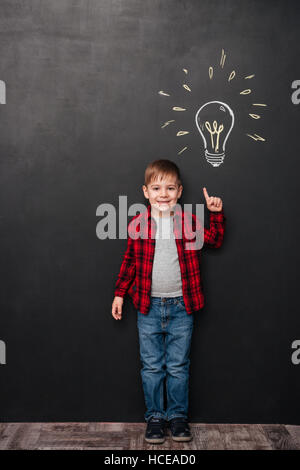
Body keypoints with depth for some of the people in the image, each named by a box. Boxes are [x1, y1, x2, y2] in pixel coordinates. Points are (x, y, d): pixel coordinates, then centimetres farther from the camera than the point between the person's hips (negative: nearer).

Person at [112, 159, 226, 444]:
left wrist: (216, 214, -9)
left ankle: (178, 415, 27)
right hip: (148, 306, 0)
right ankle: (155, 416, 26)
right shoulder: (137, 225, -2)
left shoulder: (188, 222, -2)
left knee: (178, 367, 10)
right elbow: (129, 262, 6)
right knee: (151, 367, 10)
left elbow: (215, 240, 5)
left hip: (181, 306, 0)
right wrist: (119, 294, 7)